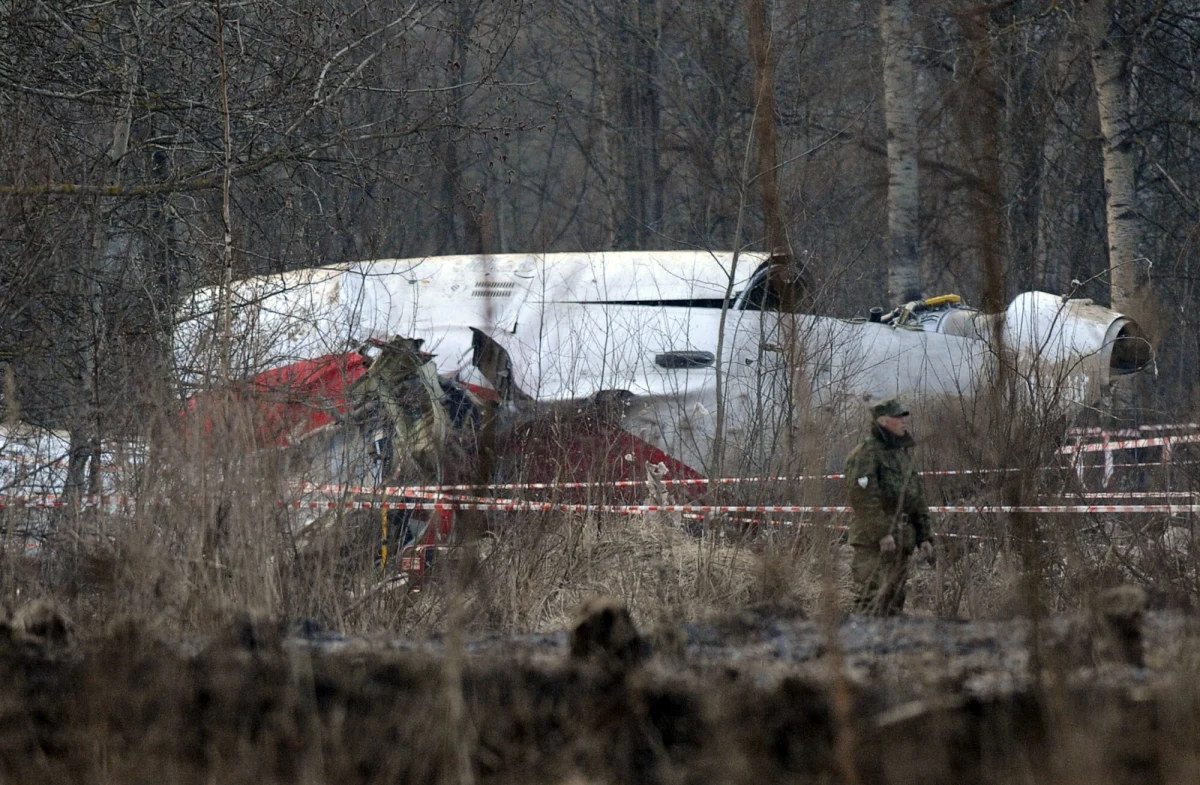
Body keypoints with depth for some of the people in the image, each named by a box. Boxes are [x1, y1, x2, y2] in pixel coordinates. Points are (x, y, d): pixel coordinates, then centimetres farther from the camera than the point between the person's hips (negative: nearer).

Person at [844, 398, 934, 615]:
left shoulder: (902, 454, 21)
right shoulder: (866, 453, -9)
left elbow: (917, 500, 25)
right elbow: (863, 496, -19)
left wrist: (924, 536, 18)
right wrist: (881, 533, -23)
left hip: (900, 544, 9)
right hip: (873, 542, -9)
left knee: (894, 602, 11)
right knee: (872, 600, -15)